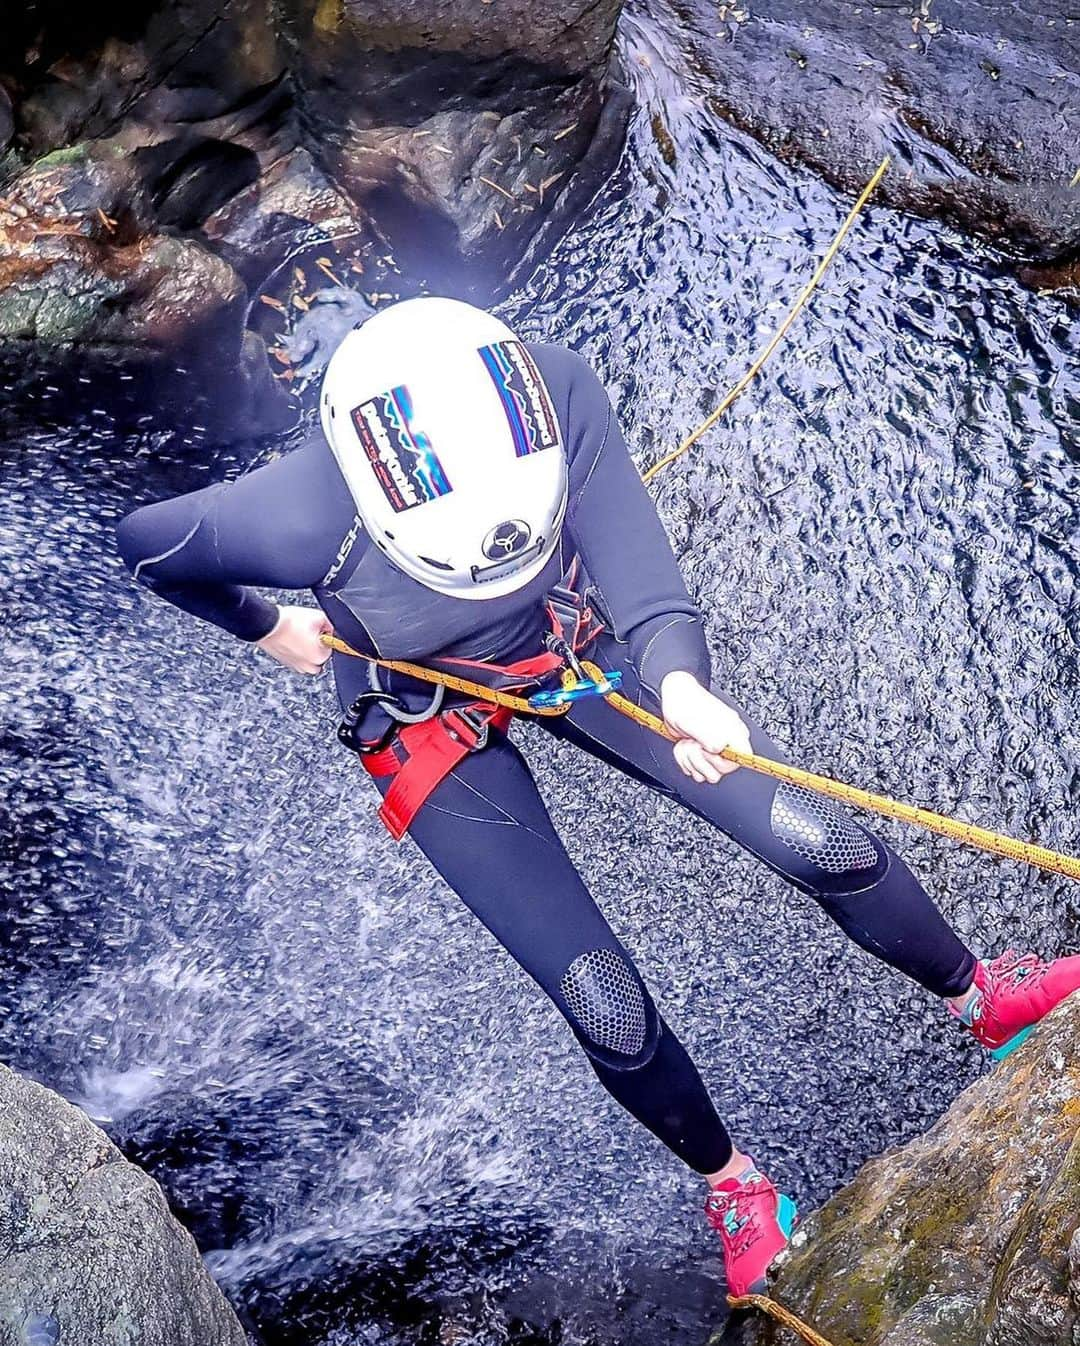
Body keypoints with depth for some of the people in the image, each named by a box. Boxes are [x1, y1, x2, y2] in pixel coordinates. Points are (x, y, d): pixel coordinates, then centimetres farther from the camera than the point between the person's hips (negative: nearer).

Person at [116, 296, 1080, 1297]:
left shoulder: (557, 395, -30)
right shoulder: (302, 518, -34)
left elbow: (647, 596, -30)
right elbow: (145, 545, -13)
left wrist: (678, 683, -51)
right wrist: (266, 626, 1)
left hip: (574, 645, 2)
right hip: (432, 722, -2)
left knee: (828, 847, -3)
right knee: (607, 1012, -3)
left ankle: (977, 996, 30)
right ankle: (733, 1188, 31)